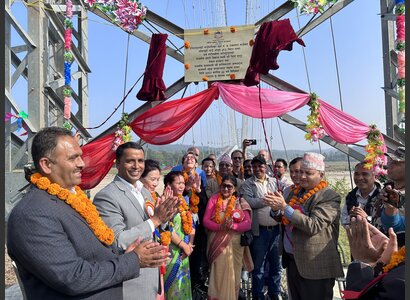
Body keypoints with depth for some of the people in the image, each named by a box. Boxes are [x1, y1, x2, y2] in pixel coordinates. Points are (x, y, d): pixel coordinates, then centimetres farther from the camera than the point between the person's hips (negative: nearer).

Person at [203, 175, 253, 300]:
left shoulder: (240, 202, 3)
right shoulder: (214, 199, 2)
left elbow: (248, 224, -5)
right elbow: (206, 221, -4)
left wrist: (233, 226, -22)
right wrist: (220, 227, -21)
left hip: (234, 244, 1)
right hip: (217, 243, 0)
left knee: (232, 274, 9)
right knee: (218, 275, 4)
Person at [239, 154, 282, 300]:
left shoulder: (275, 182, 11)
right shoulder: (247, 184, 0)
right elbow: (248, 201, -15)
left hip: (276, 228, 3)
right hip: (259, 229, -3)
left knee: (276, 264, 15)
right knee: (258, 265, 9)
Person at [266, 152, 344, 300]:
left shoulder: (329, 197, -14)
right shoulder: (296, 191, 7)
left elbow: (313, 226, -26)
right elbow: (282, 220, 12)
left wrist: (285, 207, -28)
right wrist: (276, 209, -10)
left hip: (314, 266, -7)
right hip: (292, 260, 7)